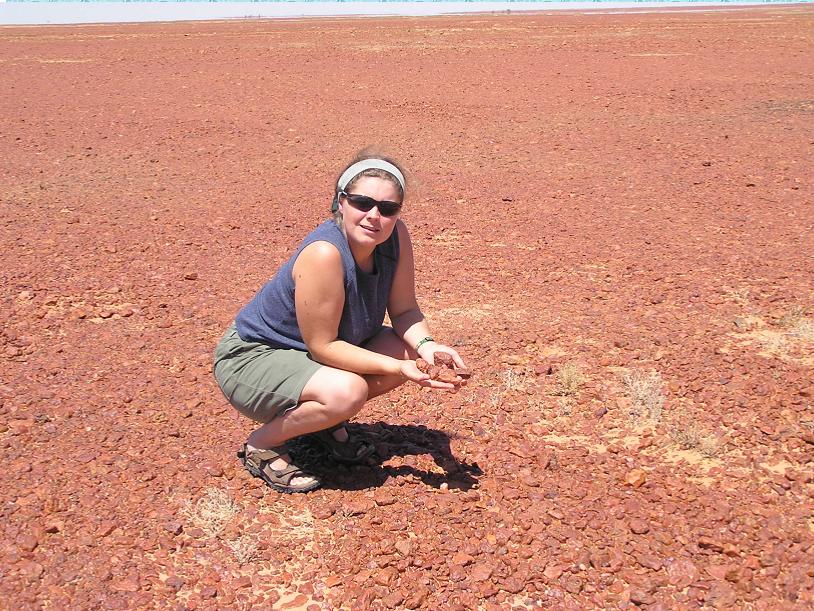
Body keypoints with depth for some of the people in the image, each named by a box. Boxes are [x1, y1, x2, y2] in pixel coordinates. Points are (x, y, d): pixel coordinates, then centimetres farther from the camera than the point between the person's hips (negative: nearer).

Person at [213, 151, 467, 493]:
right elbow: (322, 346, -28)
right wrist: (397, 368, -29)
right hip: (252, 358, -8)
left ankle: (328, 423, 12)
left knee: (411, 351, -8)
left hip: (319, 347, 8)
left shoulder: (395, 236, -13)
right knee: (346, 392, -33)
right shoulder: (324, 255, -34)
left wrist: (426, 345, -24)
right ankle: (262, 444, -5)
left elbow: (404, 310, -4)